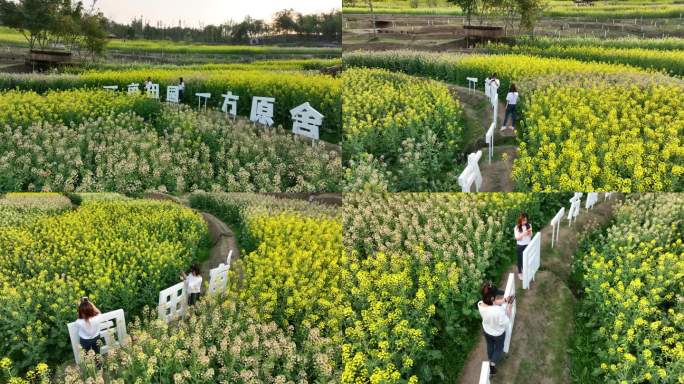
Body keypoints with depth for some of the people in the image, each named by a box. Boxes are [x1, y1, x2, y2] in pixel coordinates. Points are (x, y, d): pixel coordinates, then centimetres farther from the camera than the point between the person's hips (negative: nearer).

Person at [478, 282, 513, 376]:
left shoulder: (480, 304, -28)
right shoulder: (499, 310, -46)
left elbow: (492, 303, -6)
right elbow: (506, 322, -26)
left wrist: (505, 299, -14)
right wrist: (509, 307, -23)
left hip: (486, 330, 5)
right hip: (498, 333, -5)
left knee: (490, 345, 35)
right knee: (498, 348, 29)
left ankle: (491, 360, 60)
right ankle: (492, 364, 39)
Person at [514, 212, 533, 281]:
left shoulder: (529, 225, -8)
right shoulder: (517, 228, -19)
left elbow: (530, 236, 0)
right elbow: (517, 238, -18)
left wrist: (530, 232, -23)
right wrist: (523, 234, -34)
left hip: (528, 245, 3)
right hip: (520, 246, -3)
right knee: (520, 259, 12)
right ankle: (520, 273, 31)